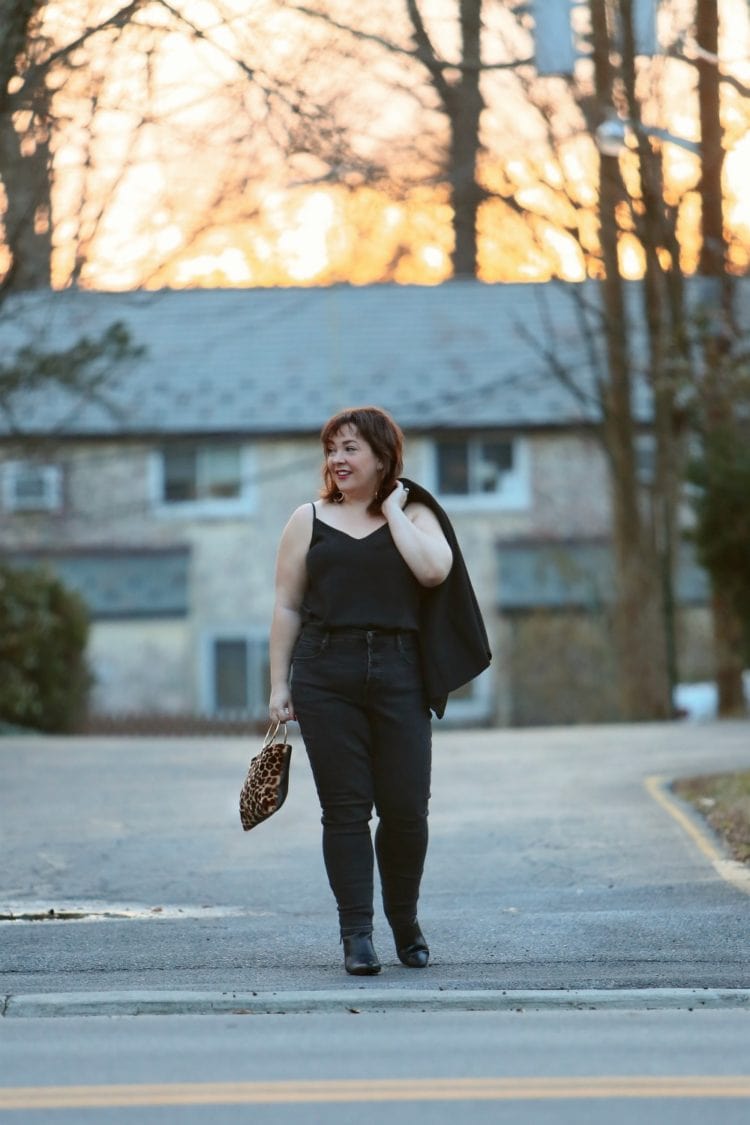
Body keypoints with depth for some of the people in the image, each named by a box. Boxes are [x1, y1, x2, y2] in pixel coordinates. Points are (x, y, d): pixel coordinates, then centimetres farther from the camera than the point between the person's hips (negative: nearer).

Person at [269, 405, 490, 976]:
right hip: (325, 677, 0)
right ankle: (357, 934, 1)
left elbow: (434, 570, -11)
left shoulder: (414, 515, 10)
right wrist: (279, 686, 4)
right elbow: (287, 608, 10)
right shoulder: (309, 522, 11)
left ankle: (406, 922, 20)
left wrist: (392, 512, -3)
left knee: (406, 809, -1)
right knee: (345, 809, -3)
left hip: (398, 676, 0)